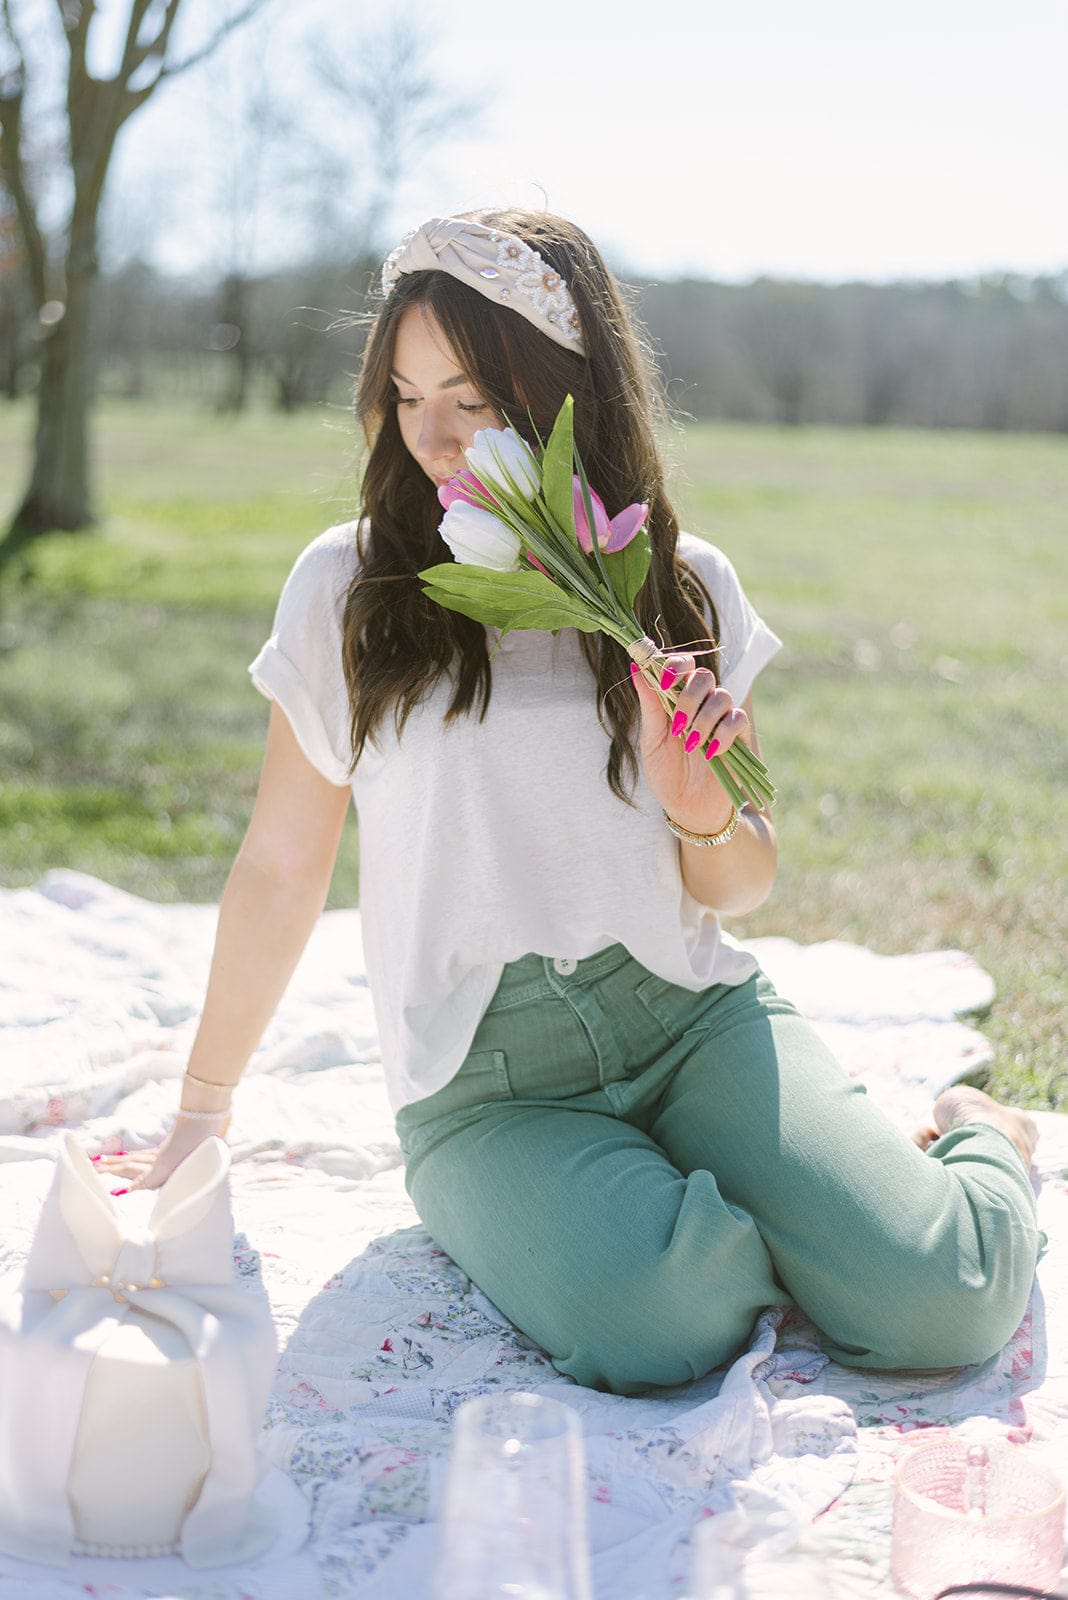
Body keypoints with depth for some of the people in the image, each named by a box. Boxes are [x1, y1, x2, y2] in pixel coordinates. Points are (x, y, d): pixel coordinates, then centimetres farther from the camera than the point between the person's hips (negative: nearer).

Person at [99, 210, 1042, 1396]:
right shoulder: (349, 587, 0)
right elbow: (279, 868, 8)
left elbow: (742, 887, 11)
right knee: (649, 1324, -31)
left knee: (935, 1301, -21)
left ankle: (977, 1145, 15)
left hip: (693, 1013, 1)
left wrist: (700, 809, -13)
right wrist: (197, 1120, 14)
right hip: (485, 1080, -1)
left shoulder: (685, 586, 4)